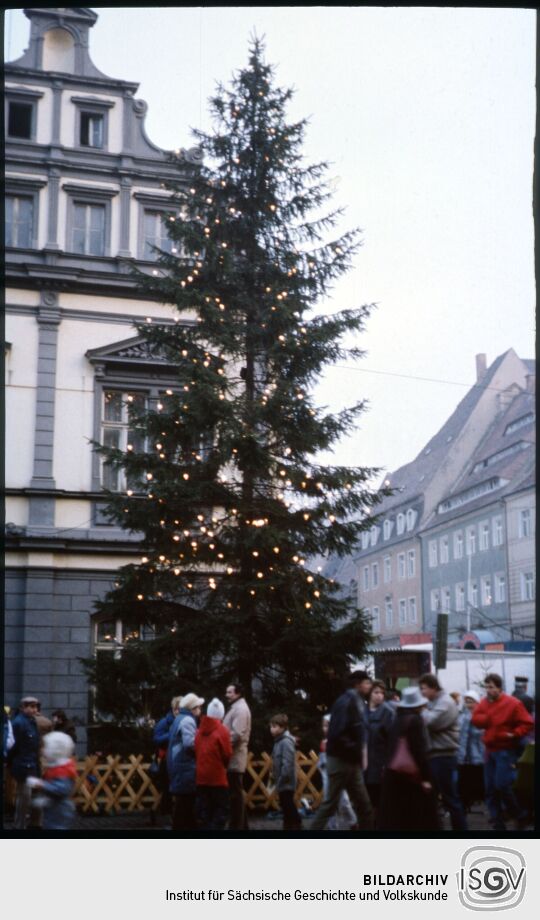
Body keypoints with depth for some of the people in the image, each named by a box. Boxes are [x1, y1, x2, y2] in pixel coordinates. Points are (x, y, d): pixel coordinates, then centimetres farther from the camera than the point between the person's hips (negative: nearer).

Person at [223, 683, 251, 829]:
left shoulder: (240, 708, -14)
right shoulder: (237, 707, 19)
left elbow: (237, 734, -23)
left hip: (234, 758, -11)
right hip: (234, 757, 11)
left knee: (235, 793, -7)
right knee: (237, 792, 14)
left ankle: (236, 826, -4)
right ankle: (241, 824, 20)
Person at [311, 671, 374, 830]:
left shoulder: (357, 701, 12)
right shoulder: (346, 701, -15)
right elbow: (337, 733, -24)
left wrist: (361, 754, 4)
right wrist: (356, 751, -18)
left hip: (351, 761, 9)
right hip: (341, 759, -9)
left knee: (363, 804, 9)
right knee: (331, 802, -2)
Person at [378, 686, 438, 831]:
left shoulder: (397, 719, 10)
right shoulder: (416, 720, -9)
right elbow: (420, 749, -14)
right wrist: (425, 777, -12)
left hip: (393, 771, 6)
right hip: (411, 772, -6)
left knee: (393, 816, 6)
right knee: (421, 816, 5)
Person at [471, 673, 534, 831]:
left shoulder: (513, 703, -11)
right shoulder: (483, 703, 5)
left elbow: (527, 723, -11)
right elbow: (476, 719, -3)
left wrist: (514, 734, -22)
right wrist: (487, 718, -19)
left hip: (505, 751, -6)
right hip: (489, 750, 6)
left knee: (502, 785, -14)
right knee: (490, 790, 5)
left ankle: (520, 815, 11)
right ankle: (498, 825, 14)